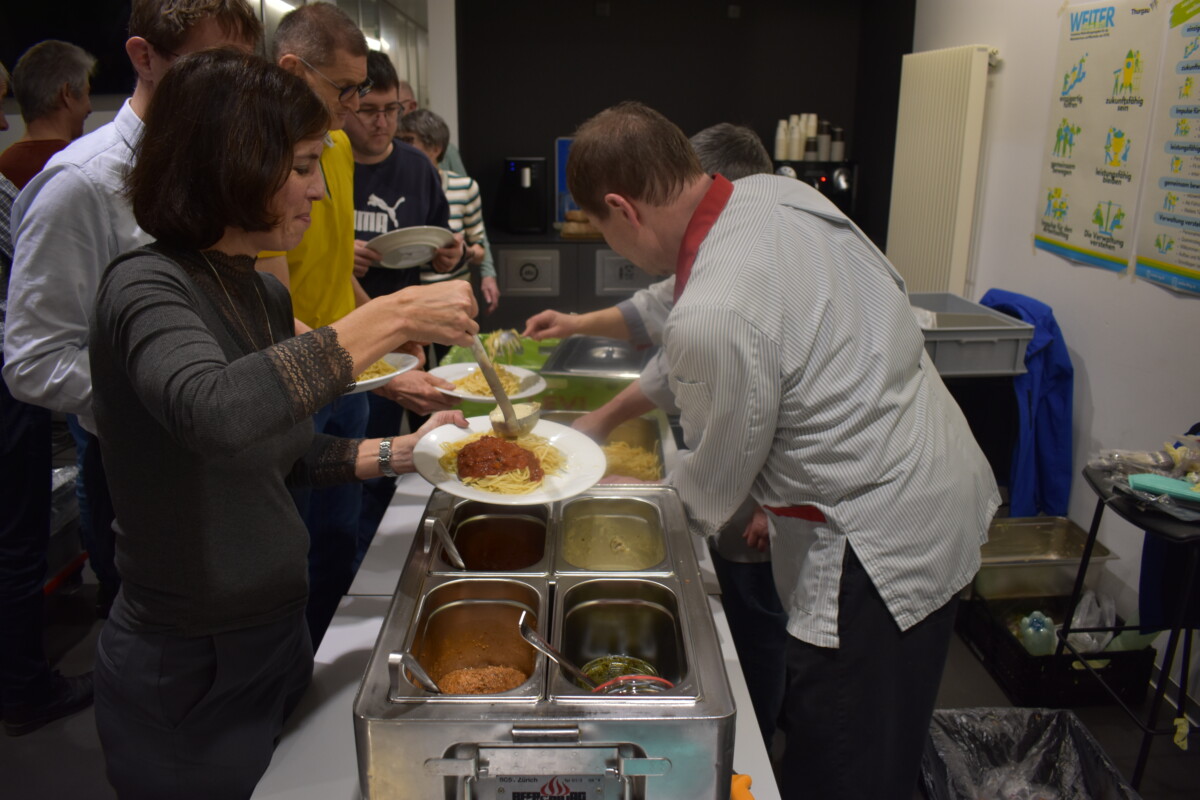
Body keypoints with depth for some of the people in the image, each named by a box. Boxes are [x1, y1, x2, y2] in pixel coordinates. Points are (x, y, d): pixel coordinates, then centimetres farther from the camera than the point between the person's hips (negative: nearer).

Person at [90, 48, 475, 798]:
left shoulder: (267, 293, 3)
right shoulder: (146, 287, -20)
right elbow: (215, 414, -43)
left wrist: (399, 451, 1)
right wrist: (387, 319, -36)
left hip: (276, 628, 7)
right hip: (189, 675, -7)